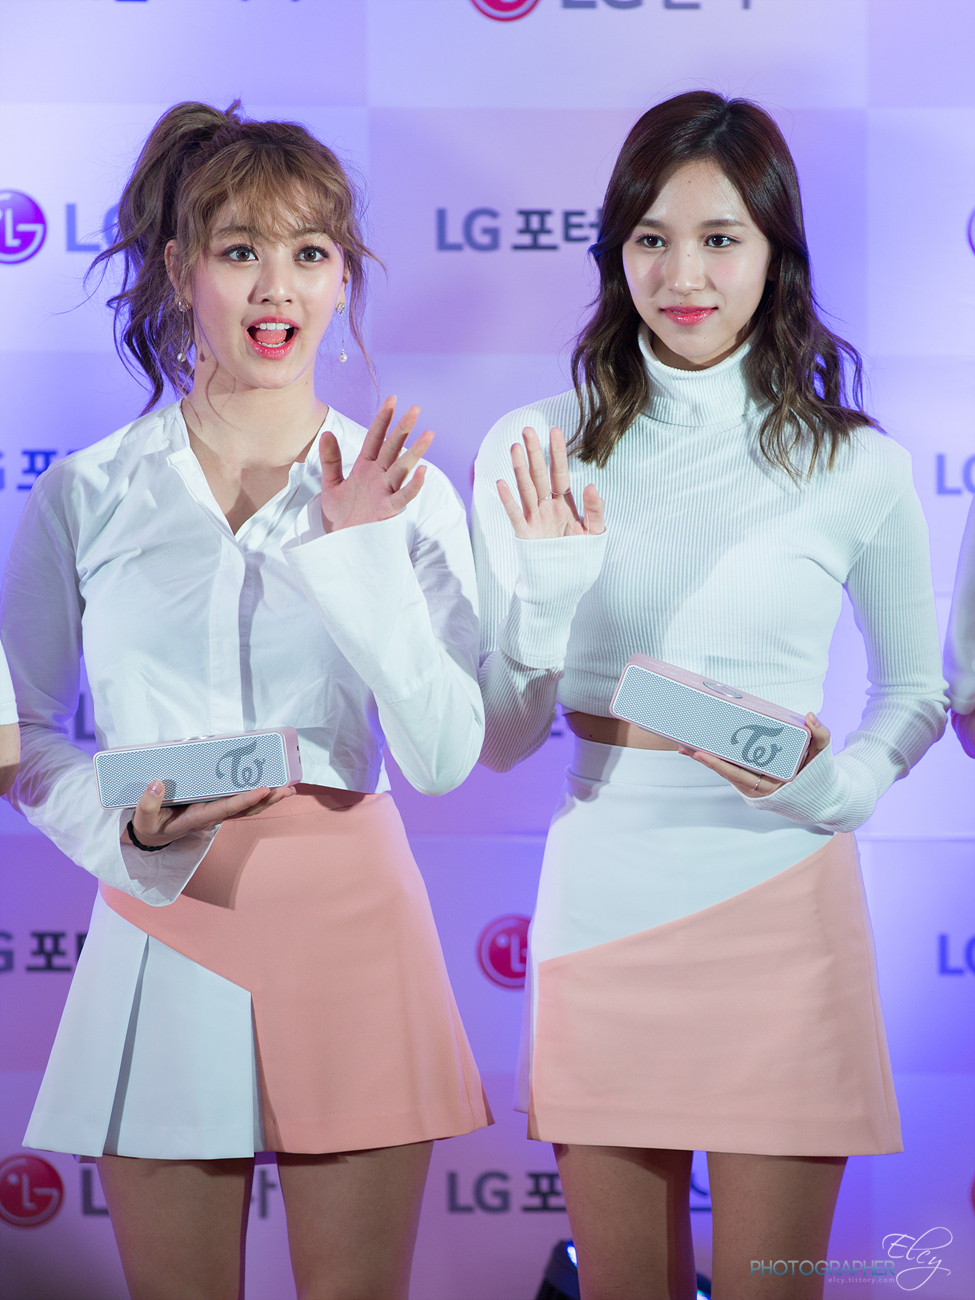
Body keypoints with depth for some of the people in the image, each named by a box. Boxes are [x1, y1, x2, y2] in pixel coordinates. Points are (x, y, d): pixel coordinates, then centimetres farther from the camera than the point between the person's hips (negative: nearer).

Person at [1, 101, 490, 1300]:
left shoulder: (405, 494, 1)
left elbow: (447, 757, -6)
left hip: (349, 926, 0)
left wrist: (363, 558, -14)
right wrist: (124, 826, -12)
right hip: (164, 930, 0)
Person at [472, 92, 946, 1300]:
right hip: (601, 903, 1)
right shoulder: (535, 455, 1)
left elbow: (917, 690, 12)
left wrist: (837, 782, -7)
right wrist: (545, 589, -14)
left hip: (780, 902, -1)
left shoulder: (856, 468, -1)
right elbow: (498, 740, 3)